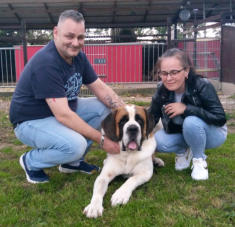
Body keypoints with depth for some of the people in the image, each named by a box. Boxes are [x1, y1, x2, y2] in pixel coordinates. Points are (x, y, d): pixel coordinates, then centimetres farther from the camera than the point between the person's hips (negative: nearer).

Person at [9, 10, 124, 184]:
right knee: (75, 145, -32)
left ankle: (73, 162, 6)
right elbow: (63, 115, -33)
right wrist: (101, 139, -28)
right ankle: (31, 162, 0)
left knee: (103, 106, -5)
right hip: (31, 121, -8)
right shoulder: (46, 63, -29)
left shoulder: (78, 56, -3)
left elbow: (101, 88, -1)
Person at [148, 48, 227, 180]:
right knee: (156, 141, -24)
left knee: (191, 122, -36)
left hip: (211, 133, -4)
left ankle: (199, 159, -9)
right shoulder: (162, 91, -15)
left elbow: (220, 118, -30)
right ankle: (183, 151, 8)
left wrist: (186, 108, -34)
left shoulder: (202, 86, -27)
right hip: (181, 133, 4)